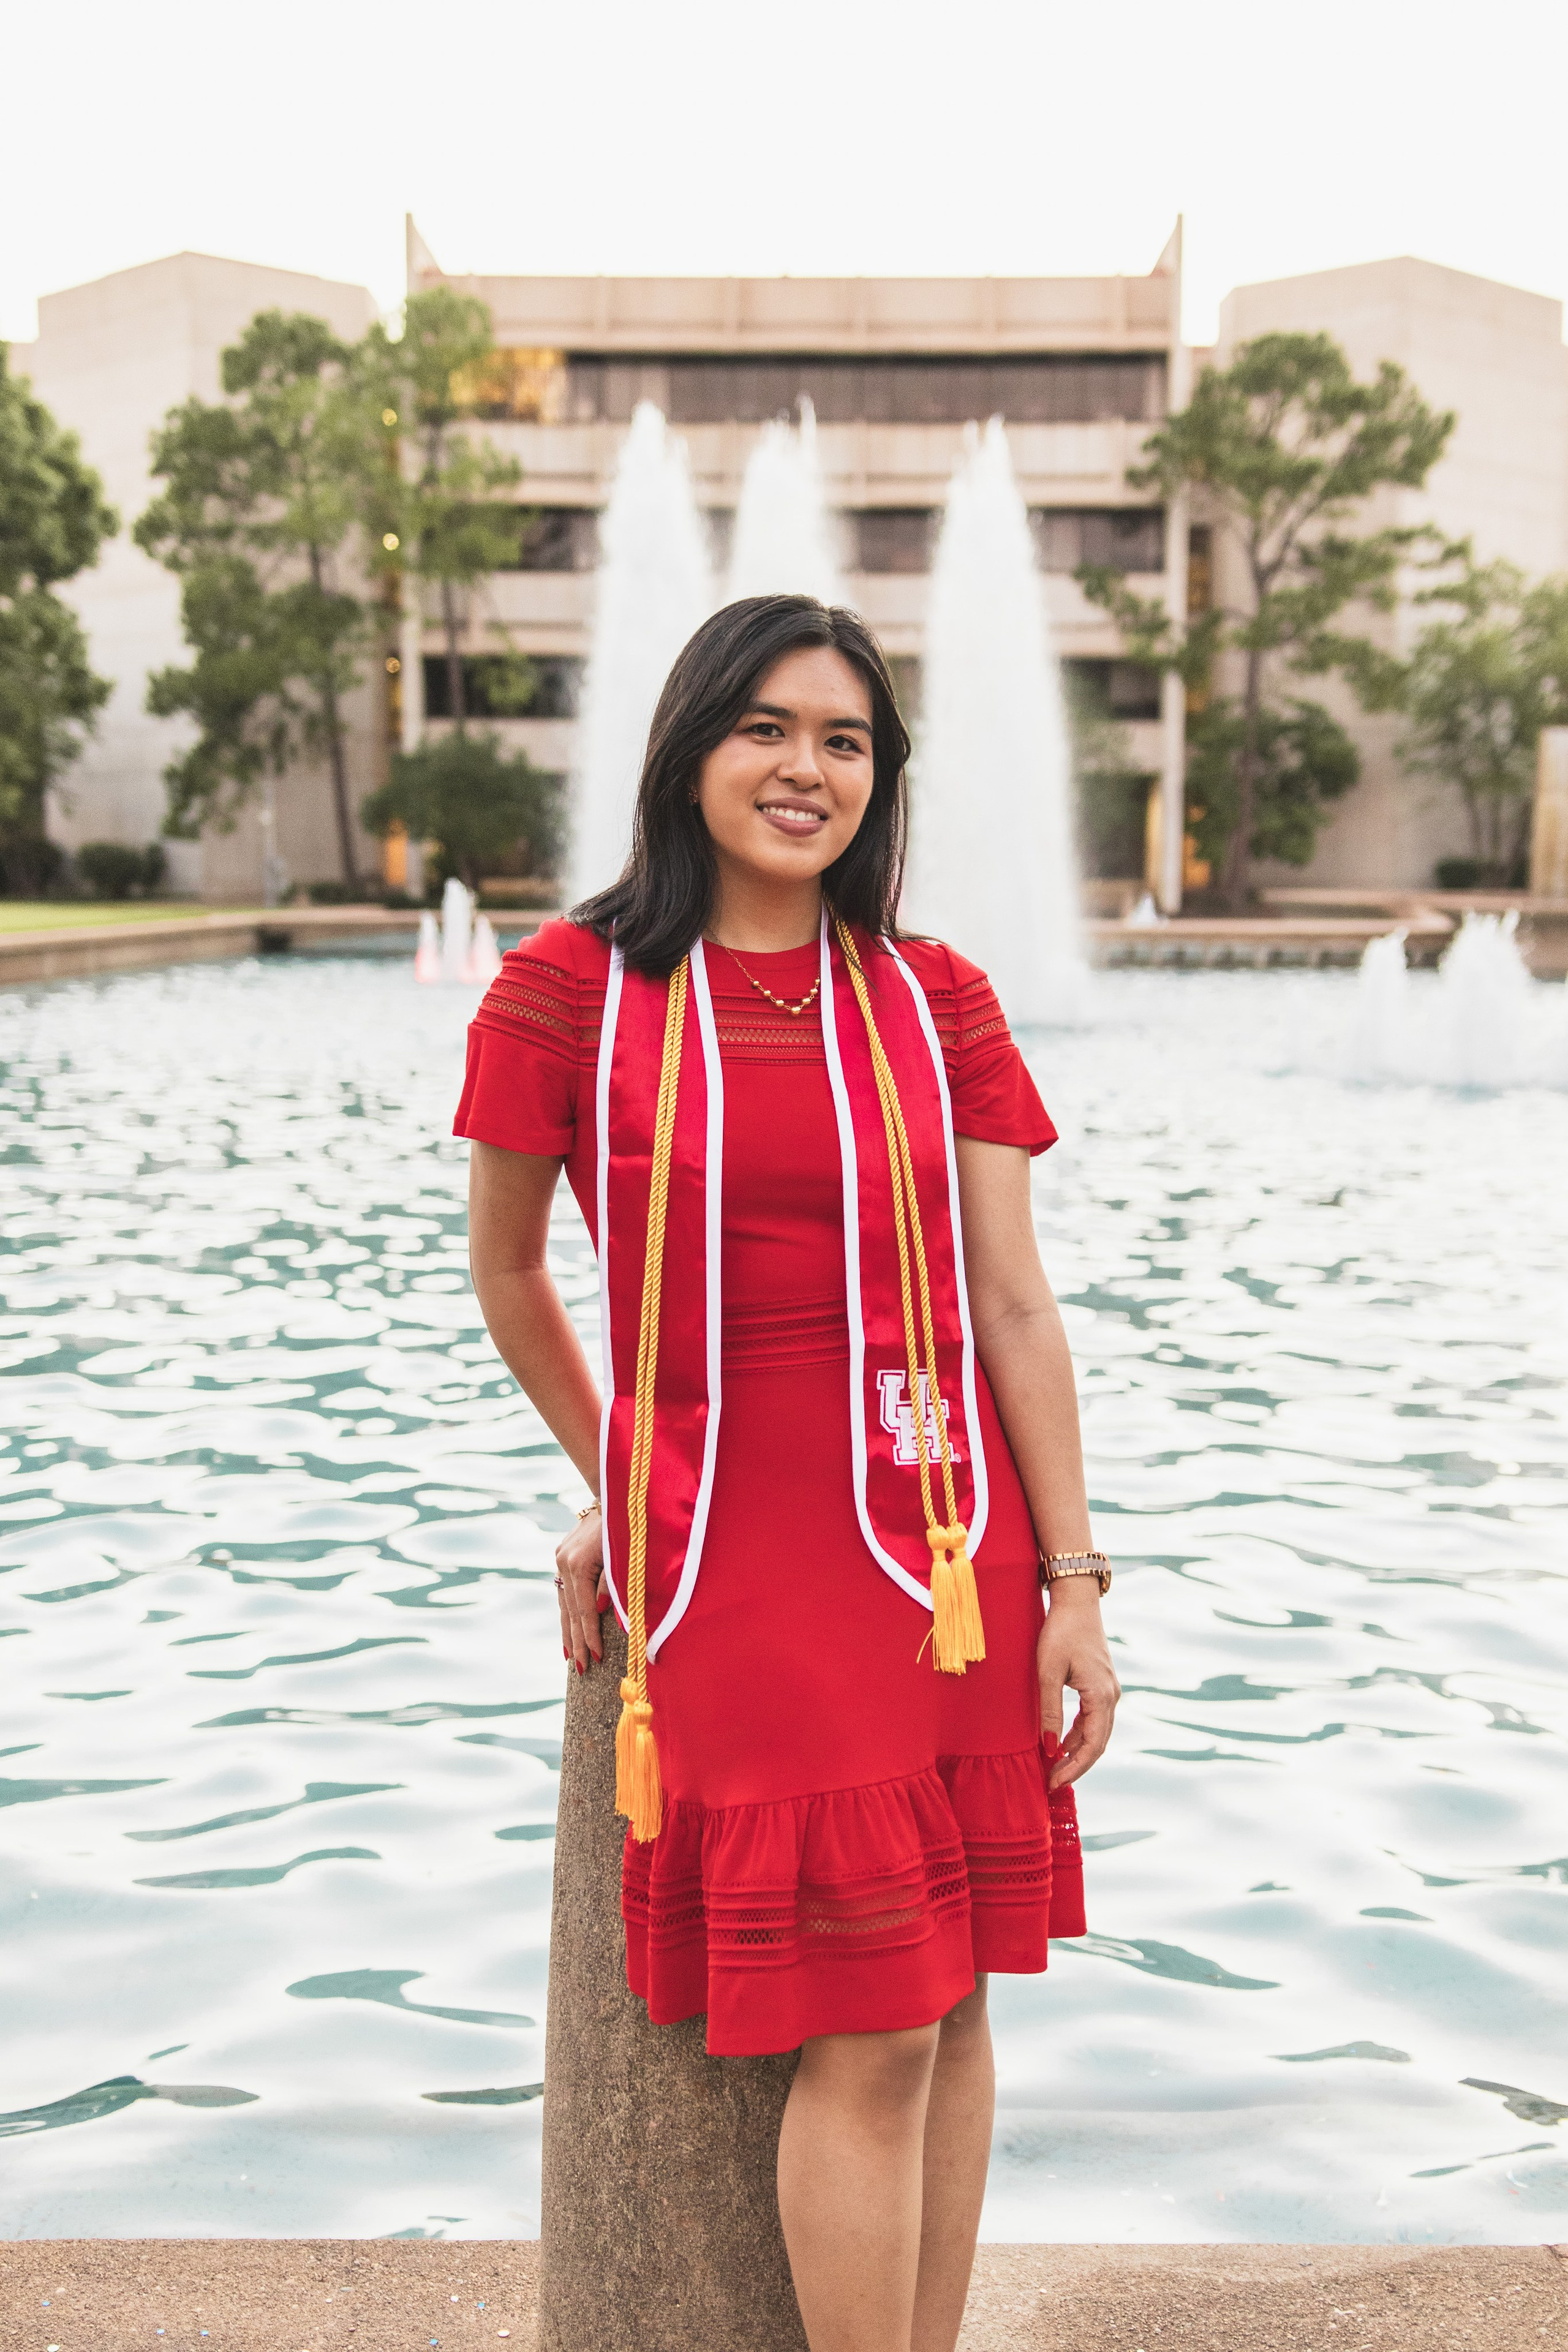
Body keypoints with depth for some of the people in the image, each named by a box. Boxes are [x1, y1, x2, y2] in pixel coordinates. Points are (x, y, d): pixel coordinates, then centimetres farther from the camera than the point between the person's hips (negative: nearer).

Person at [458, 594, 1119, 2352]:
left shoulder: (935, 1002, 5)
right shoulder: (570, 989, -2)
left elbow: (1014, 1307, 3)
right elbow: (503, 1267, 10)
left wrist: (1073, 1580, -1)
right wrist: (616, 1490, 17)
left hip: (946, 1549, 3)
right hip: (733, 1561, -3)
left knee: (948, 2002, 9)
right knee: (874, 2029, -5)